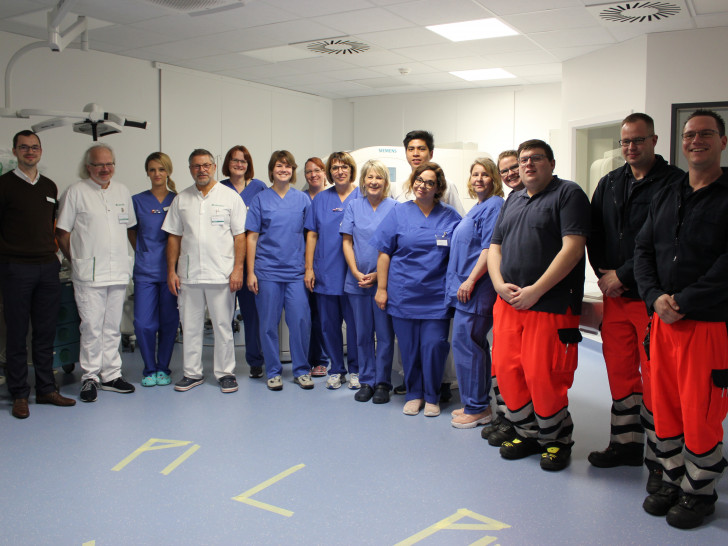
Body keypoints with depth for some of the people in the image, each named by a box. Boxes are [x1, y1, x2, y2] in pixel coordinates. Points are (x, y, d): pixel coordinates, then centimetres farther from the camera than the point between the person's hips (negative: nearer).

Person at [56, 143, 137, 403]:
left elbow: (130, 227, 21)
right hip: (89, 274, -4)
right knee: (91, 327, -4)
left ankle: (111, 375, 19)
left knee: (112, 327, 10)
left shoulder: (123, 192, 13)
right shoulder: (75, 192, -1)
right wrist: (77, 261, 0)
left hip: (118, 272, 4)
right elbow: (61, 233, 1)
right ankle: (90, 378, 9)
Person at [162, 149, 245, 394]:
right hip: (188, 275, 3)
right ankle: (191, 373, 22)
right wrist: (171, 270, 5)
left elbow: (239, 236, 0)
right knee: (190, 327, 10)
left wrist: (238, 269, -9)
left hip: (221, 274, -3)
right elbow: (174, 237, 12)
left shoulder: (230, 197, 2)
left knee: (223, 326, 4)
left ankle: (225, 373, 16)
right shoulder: (181, 200, 11)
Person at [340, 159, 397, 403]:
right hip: (357, 280, 3)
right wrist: (357, 273, -7)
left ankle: (382, 383, 13)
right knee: (363, 333, 9)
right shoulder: (353, 206, 7)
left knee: (384, 333, 2)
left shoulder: (394, 207, -1)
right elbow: (347, 242, 5)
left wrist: (378, 275, -12)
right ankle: (366, 381, 19)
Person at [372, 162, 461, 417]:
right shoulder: (398, 213, 4)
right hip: (404, 294, 0)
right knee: (409, 348, 7)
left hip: (436, 296, 0)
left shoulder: (451, 216, 5)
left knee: (434, 346, -2)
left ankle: (432, 397, 17)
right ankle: (414, 395, 24)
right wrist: (381, 288, -1)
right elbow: (384, 252, 3)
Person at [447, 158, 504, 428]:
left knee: (464, 342, -7)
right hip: (466, 287, 10)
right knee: (475, 344, 13)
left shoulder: (494, 205, -11)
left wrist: (470, 281, -21)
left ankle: (476, 408, 2)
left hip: (476, 288, -10)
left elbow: (490, 248, -18)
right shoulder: (478, 207, 19)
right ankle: (479, 403, 22)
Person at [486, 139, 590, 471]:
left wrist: (536, 290, -17)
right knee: (506, 370, 6)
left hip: (550, 304, -7)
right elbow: (495, 247, 19)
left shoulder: (568, 194, -3)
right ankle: (528, 433, 25)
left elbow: (573, 247, -14)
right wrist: (499, 284, -1)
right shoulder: (513, 200, 19)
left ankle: (557, 440, 17)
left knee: (542, 376, -6)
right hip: (508, 302, 7)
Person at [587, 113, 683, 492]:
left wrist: (624, 276, -13)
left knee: (654, 378, -2)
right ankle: (626, 445, 27)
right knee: (619, 371, 13)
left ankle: (658, 459, 10)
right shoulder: (609, 184, 13)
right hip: (614, 295, 6)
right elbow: (594, 233, 15)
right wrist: (603, 274, 1)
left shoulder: (674, 183, -6)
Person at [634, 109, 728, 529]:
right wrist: (656, 297, -6)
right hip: (663, 321, 6)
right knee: (664, 407, 13)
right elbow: (643, 251, 10)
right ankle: (674, 481, 30)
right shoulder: (665, 197, 14)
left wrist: (684, 302, -17)